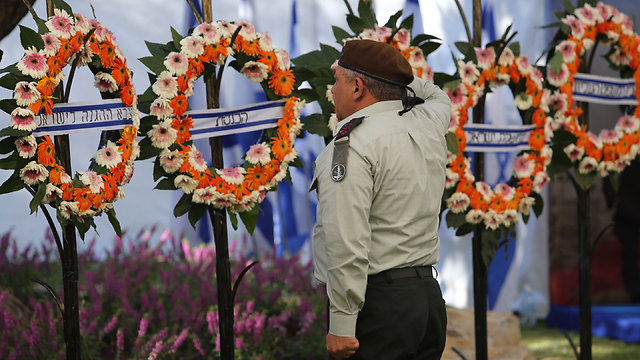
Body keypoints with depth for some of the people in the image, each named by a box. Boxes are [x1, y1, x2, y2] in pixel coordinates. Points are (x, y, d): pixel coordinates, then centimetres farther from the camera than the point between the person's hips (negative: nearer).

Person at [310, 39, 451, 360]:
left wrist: (341, 325, -19)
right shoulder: (427, 125, 9)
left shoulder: (352, 145, -14)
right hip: (429, 295, 8)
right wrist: (387, 72, 41)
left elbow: (347, 244, -21)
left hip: (377, 306, -8)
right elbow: (436, 96, 39)